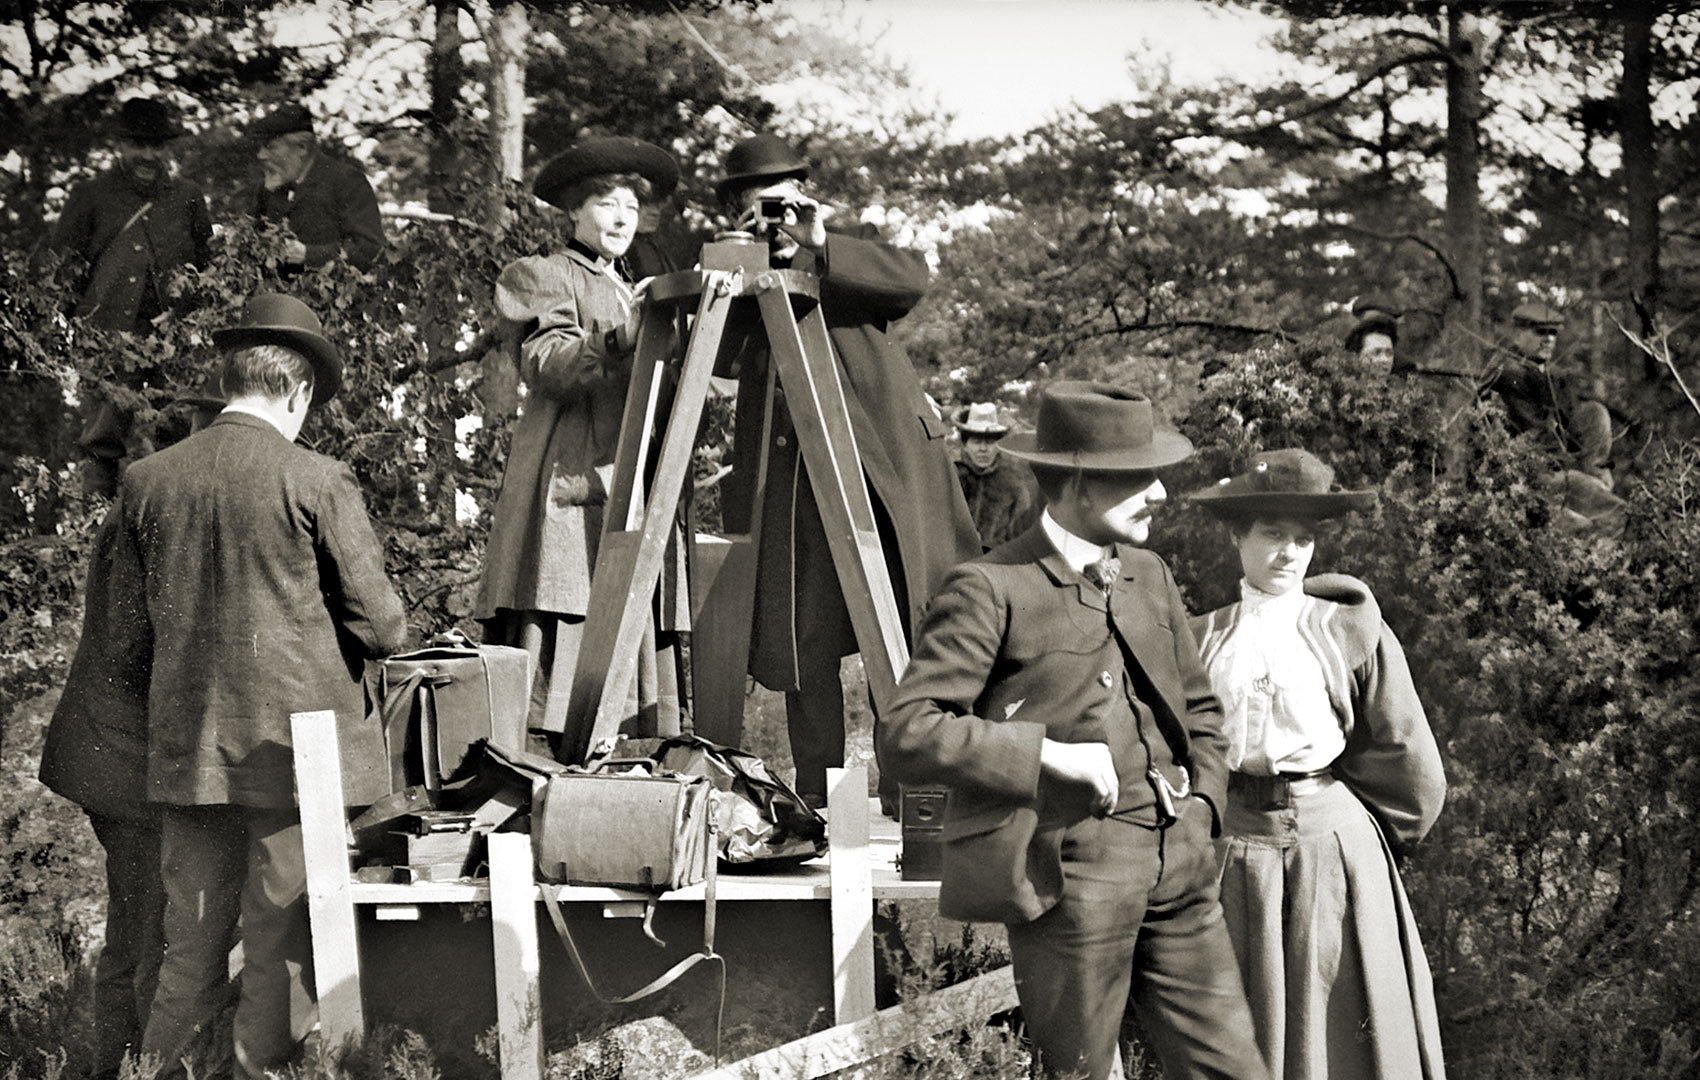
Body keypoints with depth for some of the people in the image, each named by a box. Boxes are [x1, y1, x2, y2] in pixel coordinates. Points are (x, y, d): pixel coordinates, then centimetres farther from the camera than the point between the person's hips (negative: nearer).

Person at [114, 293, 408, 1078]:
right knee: (283, 952, 4)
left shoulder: (147, 481, 3)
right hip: (292, 747, -4)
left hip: (183, 749, 4)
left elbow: (127, 623, 11)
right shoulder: (316, 482, -9)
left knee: (190, 949, 12)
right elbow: (384, 628, -6)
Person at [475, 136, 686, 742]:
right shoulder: (544, 278, 6)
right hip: (566, 492, -7)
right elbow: (549, 371, -11)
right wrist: (619, 337, -26)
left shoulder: (627, 294, 29)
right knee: (557, 644, -16)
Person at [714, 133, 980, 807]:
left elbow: (912, 280, -7)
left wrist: (819, 248, -14)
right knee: (803, 640, -4)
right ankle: (816, 797, 2)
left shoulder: (850, 250, 13)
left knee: (906, 633, -3)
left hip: (886, 464, -1)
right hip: (791, 478, 1)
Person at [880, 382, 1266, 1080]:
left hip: (1176, 868, 6)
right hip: (1069, 870, -6)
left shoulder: (1149, 578, 15)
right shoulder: (991, 591, -8)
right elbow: (907, 733, -14)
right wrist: (1049, 755, -18)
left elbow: (1199, 707, 29)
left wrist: (1201, 806, 13)